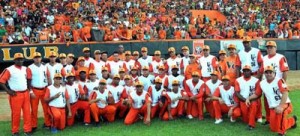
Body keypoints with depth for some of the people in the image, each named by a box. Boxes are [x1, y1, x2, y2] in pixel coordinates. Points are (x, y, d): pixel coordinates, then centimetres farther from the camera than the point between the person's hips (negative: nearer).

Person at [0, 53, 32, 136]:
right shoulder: (9, 70, -9)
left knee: (27, 112, 7)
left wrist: (29, 89, 10)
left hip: (25, 94, 5)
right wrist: (8, 91, -13)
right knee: (16, 114, 2)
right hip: (15, 95, -5)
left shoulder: (25, 69, 10)